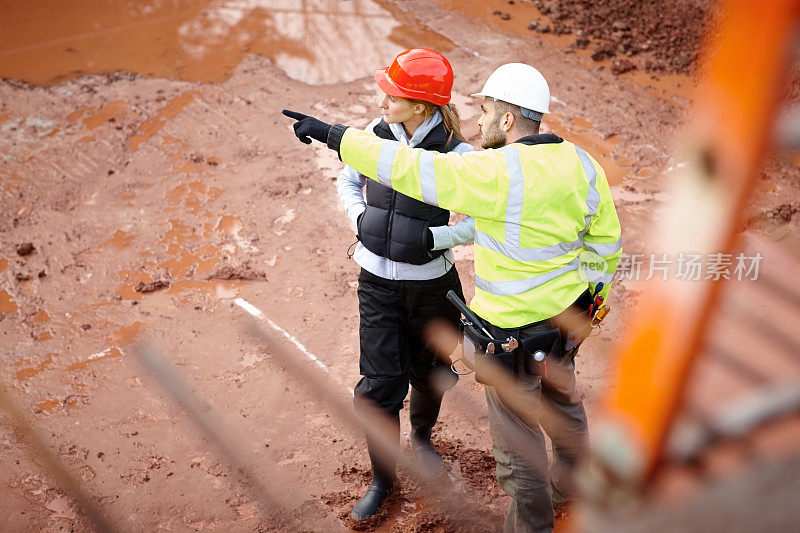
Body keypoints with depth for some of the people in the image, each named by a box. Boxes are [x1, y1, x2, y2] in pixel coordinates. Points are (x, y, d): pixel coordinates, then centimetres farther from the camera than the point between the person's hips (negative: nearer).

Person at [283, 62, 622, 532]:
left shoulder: (500, 174, -28)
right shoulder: (582, 164, -4)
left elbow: (410, 170, -27)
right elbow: (607, 241, 6)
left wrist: (334, 135, -19)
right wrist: (589, 293, 21)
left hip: (515, 332, -8)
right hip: (566, 317, 8)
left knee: (516, 432, 13)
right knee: (562, 401, 31)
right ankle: (574, 483, 56)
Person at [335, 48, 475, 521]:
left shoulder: (456, 154, -16)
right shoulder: (376, 135, -5)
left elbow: (481, 224, -14)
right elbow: (348, 181, 12)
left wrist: (430, 238, -23)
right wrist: (361, 218, -5)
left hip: (431, 284, -2)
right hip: (377, 281, 2)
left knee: (429, 372, 18)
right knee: (379, 383, 3)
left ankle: (422, 436, 51)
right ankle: (383, 477, 22)